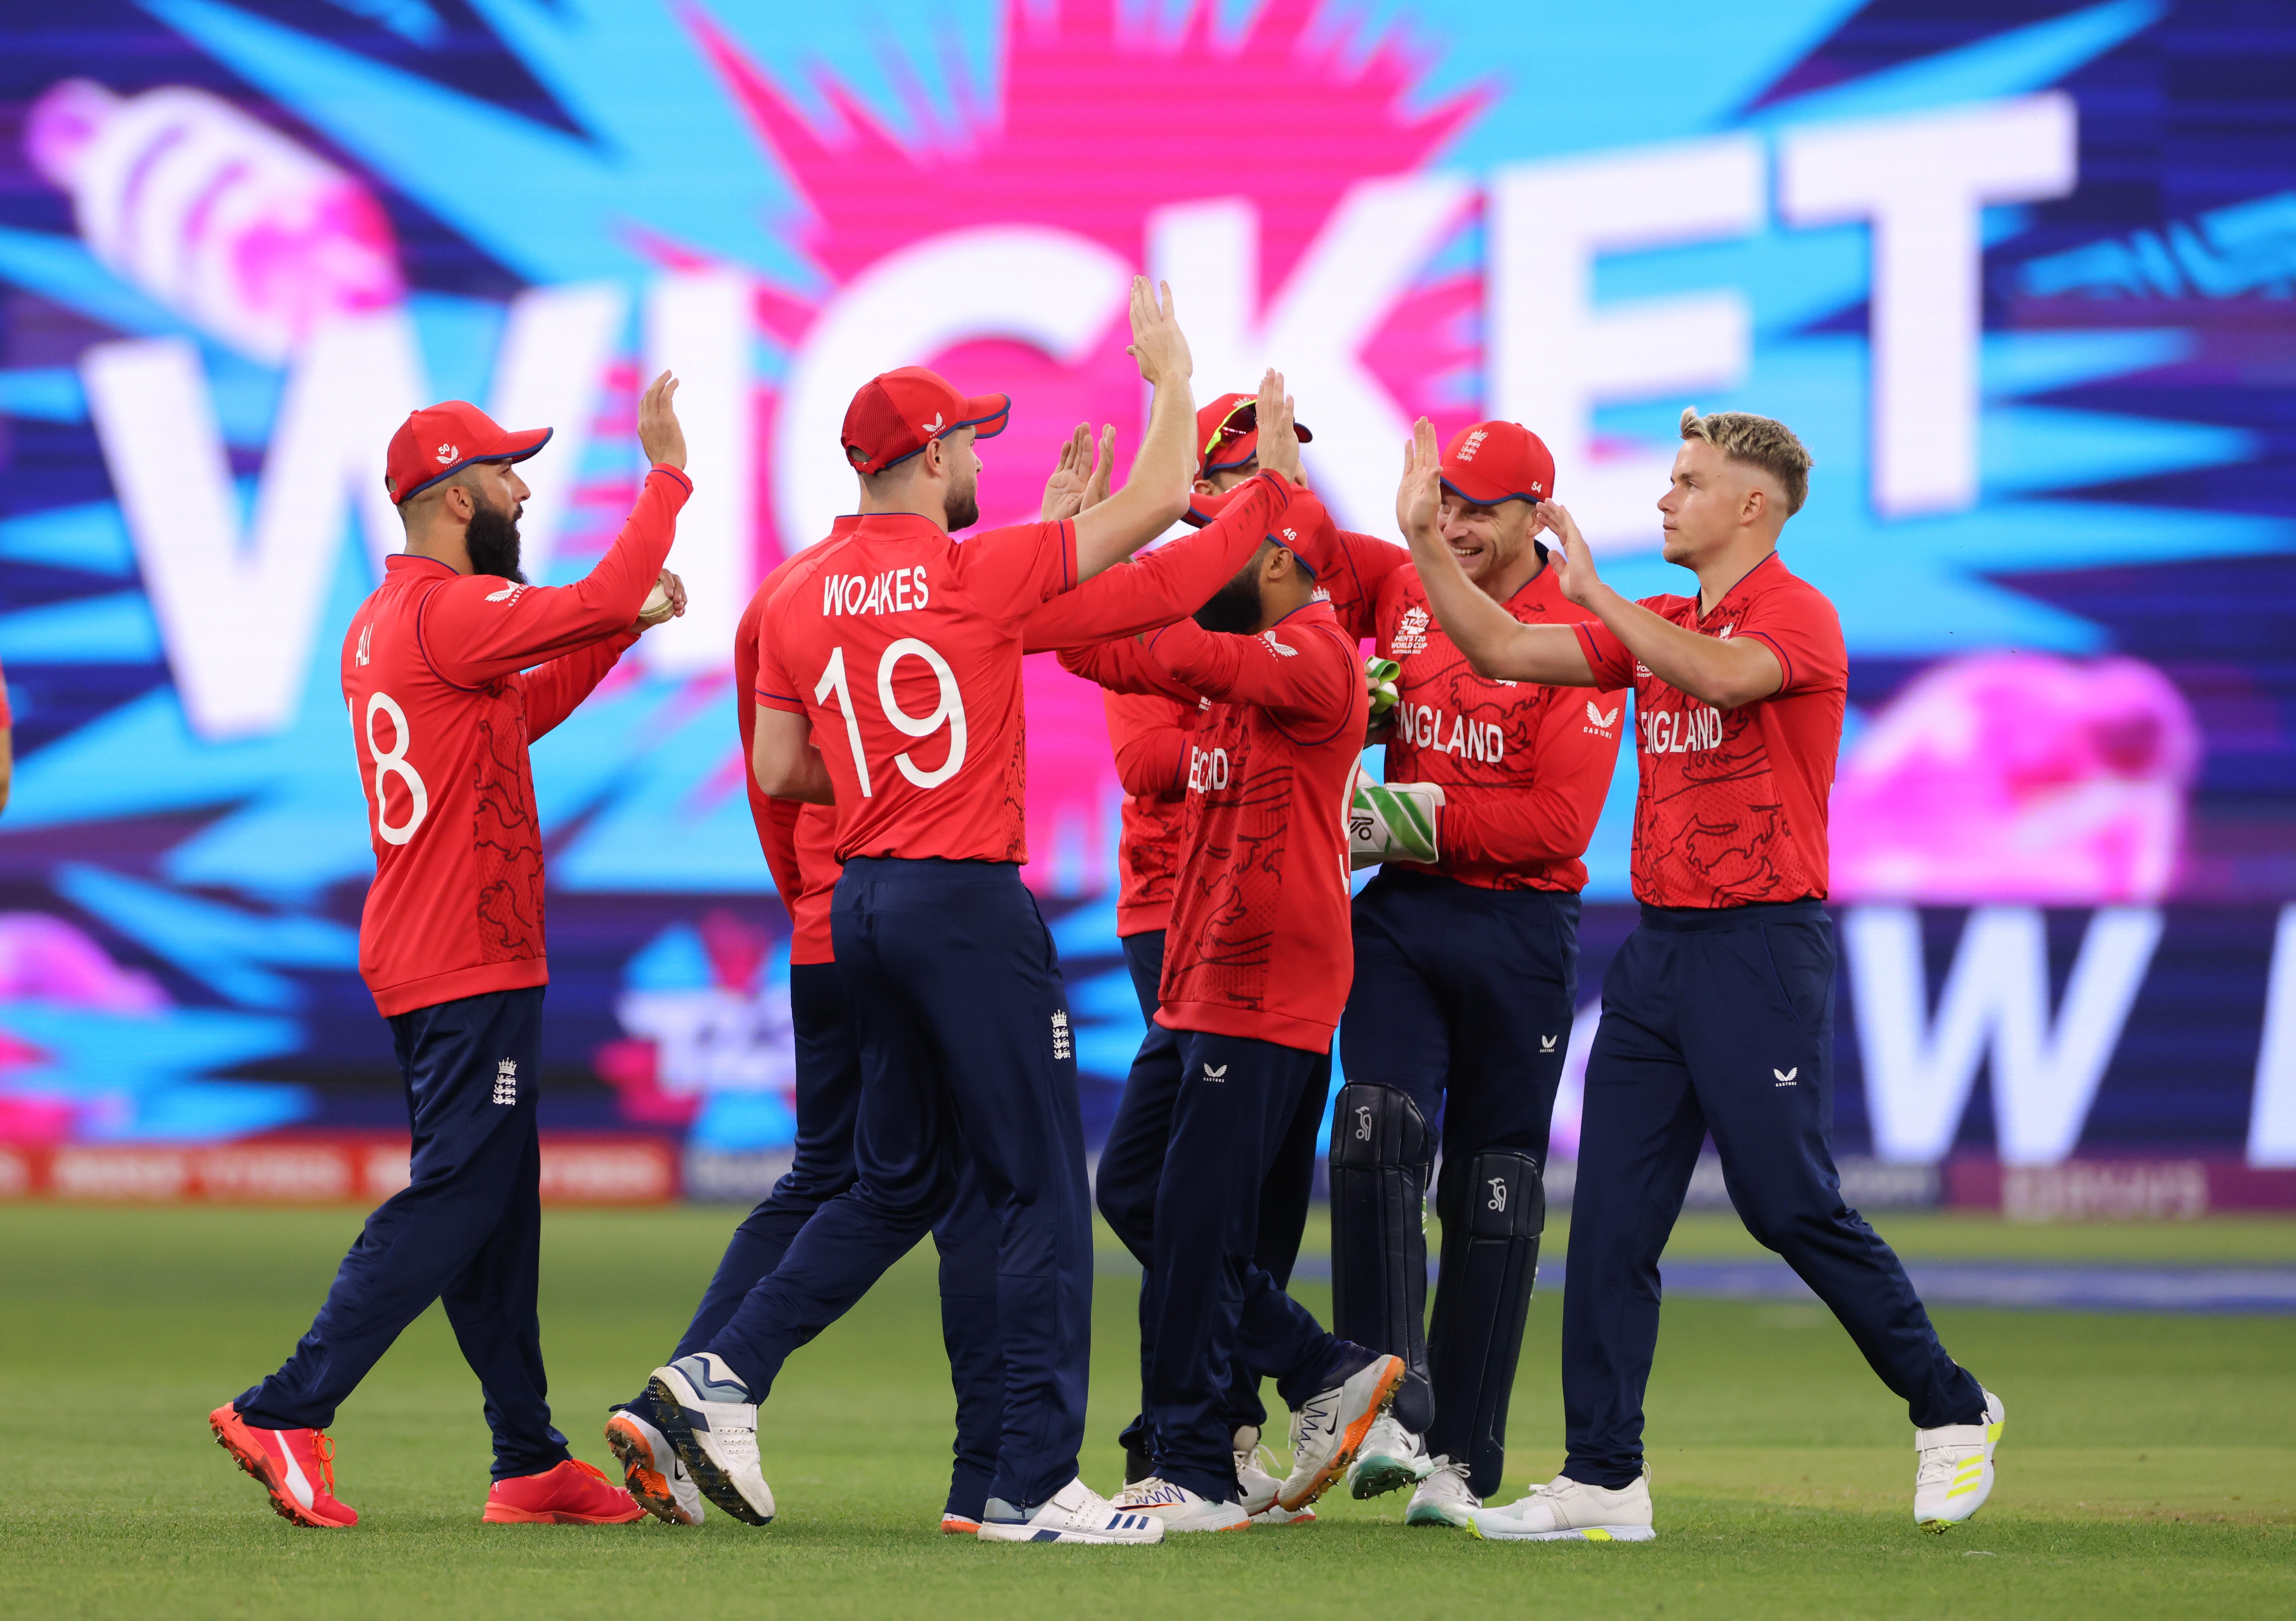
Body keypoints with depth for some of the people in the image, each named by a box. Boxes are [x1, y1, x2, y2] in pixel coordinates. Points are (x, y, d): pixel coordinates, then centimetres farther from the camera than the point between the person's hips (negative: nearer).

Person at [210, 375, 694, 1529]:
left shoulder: (383, 622, 15)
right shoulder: (449, 611, -15)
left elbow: (517, 714, 26)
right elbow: (597, 602, -23)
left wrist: (622, 628, 17)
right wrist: (667, 471, -15)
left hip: (417, 961, 10)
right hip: (474, 960, -10)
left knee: (495, 1215, 12)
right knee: (456, 1200, -10)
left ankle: (531, 1464, 15)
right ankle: (286, 1417, -15)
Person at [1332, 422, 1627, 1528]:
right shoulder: (1404, 595, 8)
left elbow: (1560, 822, -15)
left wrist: (1418, 817, -16)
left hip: (1520, 932, -3)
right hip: (1402, 912, 3)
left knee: (1494, 1188, 3)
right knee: (1376, 1135, -18)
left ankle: (1462, 1457, 9)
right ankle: (1390, 1411, -23)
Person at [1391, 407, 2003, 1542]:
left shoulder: (1796, 615, -8)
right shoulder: (1656, 628, 16)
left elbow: (1725, 676, -29)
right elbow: (1504, 651, 11)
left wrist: (1596, 593, -27)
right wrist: (1427, 546, 2)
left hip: (1762, 947, -8)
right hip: (1659, 945, 8)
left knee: (1791, 1204, -5)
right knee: (1611, 1219, 1)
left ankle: (1950, 1411, 13)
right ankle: (1603, 1481, 2)